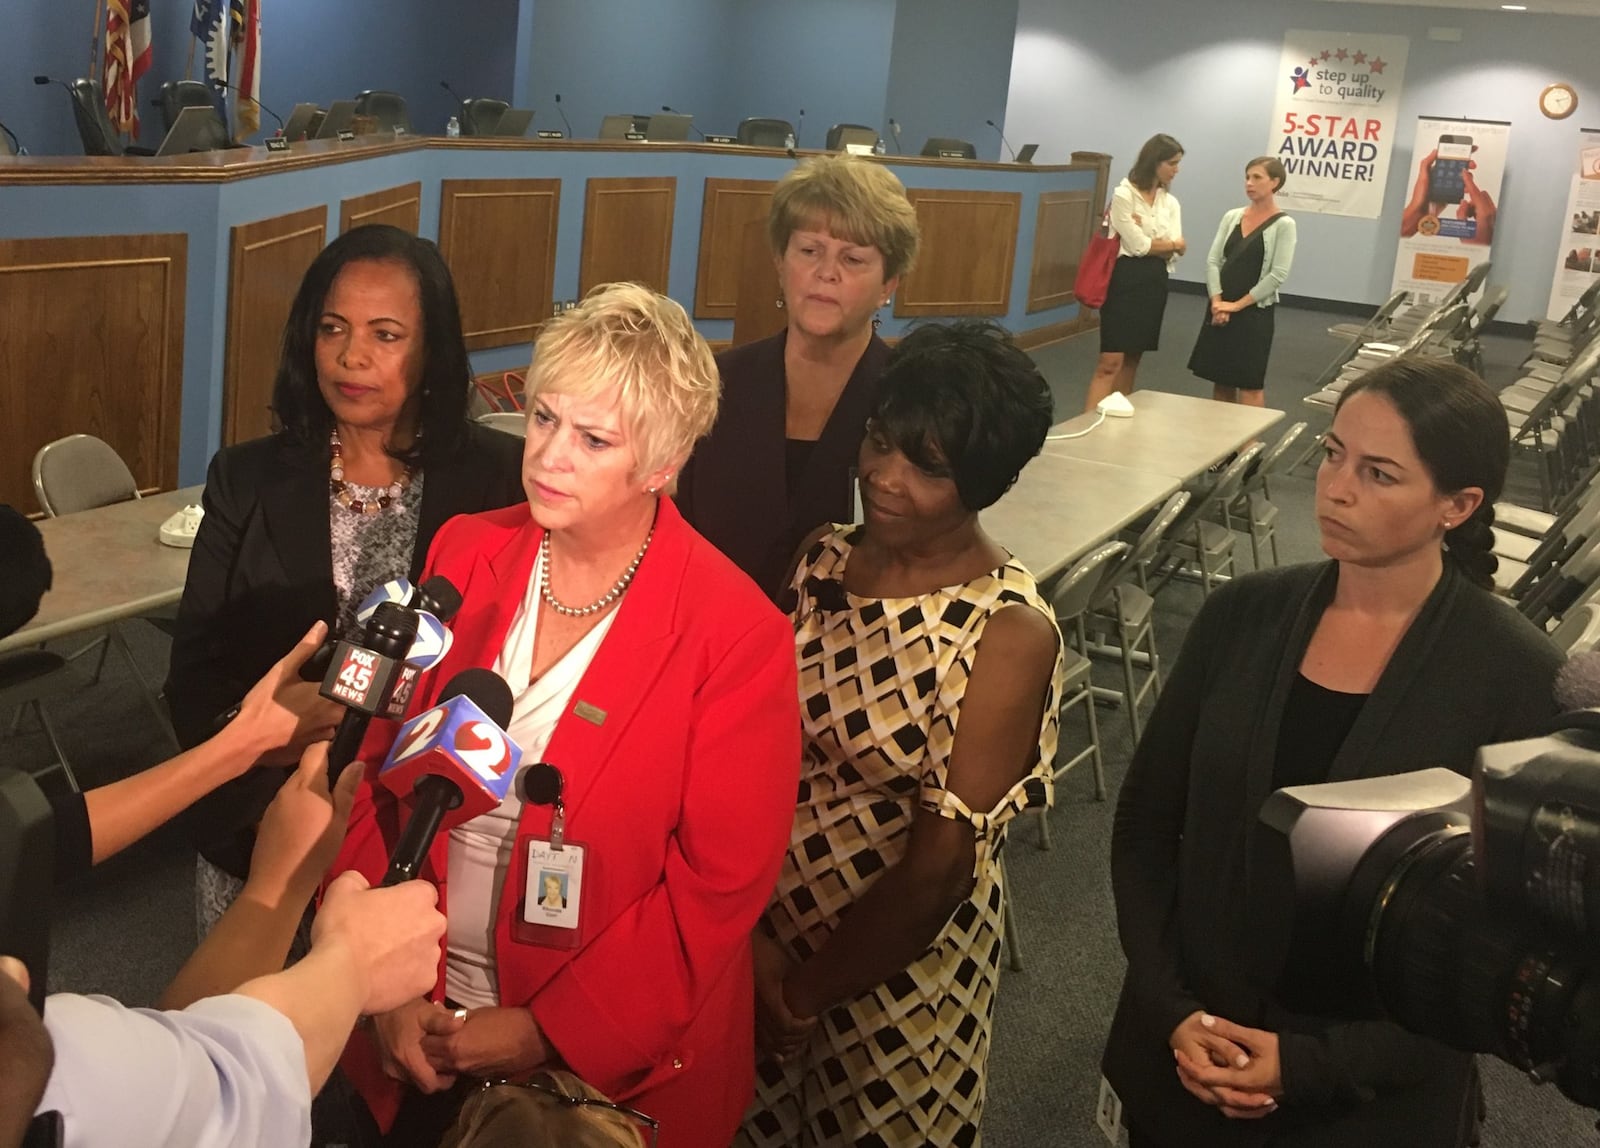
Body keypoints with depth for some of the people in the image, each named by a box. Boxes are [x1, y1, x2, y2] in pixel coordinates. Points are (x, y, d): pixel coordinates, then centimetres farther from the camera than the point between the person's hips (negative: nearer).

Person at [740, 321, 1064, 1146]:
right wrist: (750, 933, -13)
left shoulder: (1009, 633, -20)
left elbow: (941, 864, -18)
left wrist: (809, 989, -9)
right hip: (760, 930, 4)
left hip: (897, 963, -4)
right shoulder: (820, 564, -5)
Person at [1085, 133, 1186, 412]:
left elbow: (1175, 251, 1)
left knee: (1132, 360, 10)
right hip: (1126, 279, -7)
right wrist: (1170, 243, -1)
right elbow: (1137, 245, -14)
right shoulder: (1124, 195, -8)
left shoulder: (1171, 203, 11)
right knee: (1111, 361, -13)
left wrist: (1149, 241, -13)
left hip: (1155, 282, 7)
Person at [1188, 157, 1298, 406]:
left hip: (1254, 312, -5)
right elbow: (1213, 260, 3)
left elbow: (1278, 275, -13)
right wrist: (1217, 302, -10)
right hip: (1219, 310, 5)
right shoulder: (1232, 217, 8)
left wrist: (1237, 305, -13)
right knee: (1220, 380, 10)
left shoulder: (1283, 225, -7)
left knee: (1250, 384, -2)